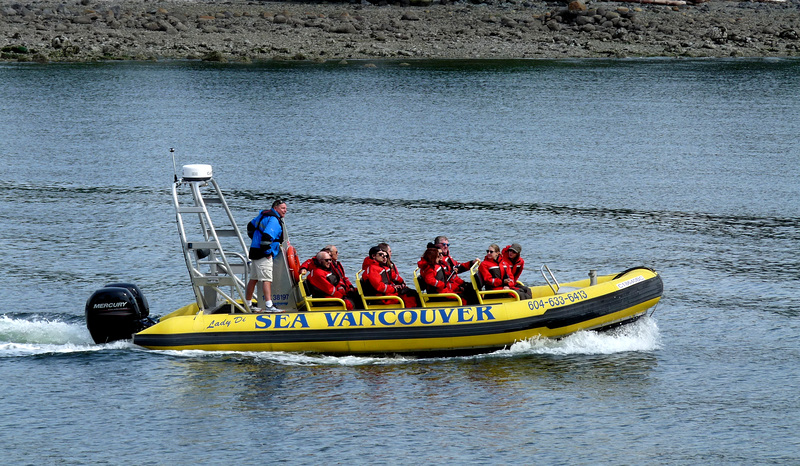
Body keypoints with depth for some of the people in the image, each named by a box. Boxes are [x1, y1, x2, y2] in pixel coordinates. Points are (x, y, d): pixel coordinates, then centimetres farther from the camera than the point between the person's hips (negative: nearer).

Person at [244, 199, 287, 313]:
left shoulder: (264, 215, 17)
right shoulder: (274, 220, -15)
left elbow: (252, 225, 31)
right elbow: (267, 235, -28)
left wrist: (255, 239, 37)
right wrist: (267, 252, -20)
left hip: (255, 252, 10)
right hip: (263, 255, -10)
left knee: (253, 279, 17)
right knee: (266, 279, -16)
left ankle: (247, 304, 25)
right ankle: (268, 306, -24)